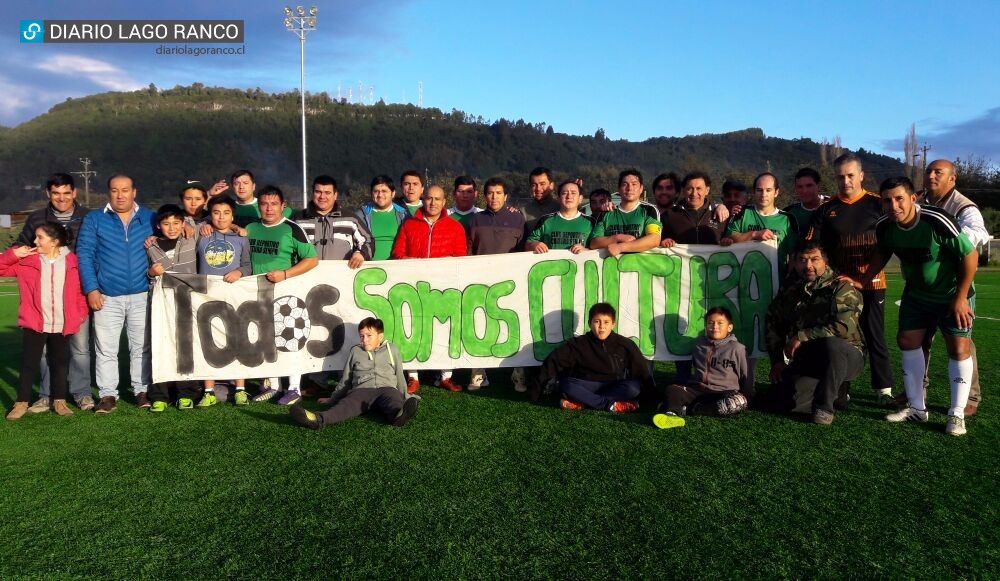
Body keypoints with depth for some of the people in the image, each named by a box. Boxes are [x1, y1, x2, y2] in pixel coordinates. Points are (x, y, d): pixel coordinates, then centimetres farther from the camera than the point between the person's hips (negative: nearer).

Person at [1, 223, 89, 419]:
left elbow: (79, 290, 5)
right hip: (34, 324, 0)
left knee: (60, 362, 11)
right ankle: (21, 403, 16)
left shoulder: (72, 261, 0)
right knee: (29, 364, 5)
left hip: (62, 325, 0)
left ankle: (59, 401, 23)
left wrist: (82, 313, -2)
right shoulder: (26, 260, 0)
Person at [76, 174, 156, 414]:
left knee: (142, 347, 6)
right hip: (107, 297, -1)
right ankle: (108, 394, 10)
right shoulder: (94, 219, 5)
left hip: (142, 296, 1)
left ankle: (142, 391, 16)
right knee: (106, 349, 2)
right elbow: (84, 255, 0)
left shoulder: (149, 218, 9)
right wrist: (91, 289, -8)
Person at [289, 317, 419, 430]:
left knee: (392, 395, -40)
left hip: (387, 388, -1)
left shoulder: (391, 349, 22)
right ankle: (319, 419, -65)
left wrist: (405, 397, 28)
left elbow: (399, 376, 27)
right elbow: (345, 379, 31)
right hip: (362, 390, 1)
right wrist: (333, 397, 32)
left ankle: (399, 415, -75)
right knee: (347, 404, -34)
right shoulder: (355, 351, 24)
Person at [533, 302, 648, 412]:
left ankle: (581, 403, -27)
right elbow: (554, 360, -9)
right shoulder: (579, 344, -8)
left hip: (614, 387, 1)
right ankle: (611, 404, -27)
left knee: (633, 387, -31)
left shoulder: (624, 344, -6)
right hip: (588, 386, 0)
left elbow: (641, 369, -1)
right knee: (566, 385, -30)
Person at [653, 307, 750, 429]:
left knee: (740, 402, -35)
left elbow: (745, 374, 4)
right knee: (672, 389, -21)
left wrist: (748, 395, 4)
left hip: (724, 393, -3)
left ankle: (687, 409, -34)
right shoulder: (699, 343, 12)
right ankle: (671, 414, -53)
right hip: (699, 390, 3)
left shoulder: (736, 348, 0)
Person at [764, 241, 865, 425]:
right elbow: (772, 323, 14)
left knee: (832, 345, -40)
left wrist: (802, 336, -20)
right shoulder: (789, 288, 8)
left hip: (846, 355, -4)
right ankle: (836, 393, 12)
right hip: (806, 360, 5)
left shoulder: (840, 287, -9)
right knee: (786, 400, -18)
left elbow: (843, 327, -23)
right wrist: (777, 360, 6)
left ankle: (825, 405, -20)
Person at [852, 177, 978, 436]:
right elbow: (881, 254, 7)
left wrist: (961, 297, -20)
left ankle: (957, 414, 4)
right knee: (908, 341, 4)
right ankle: (917, 407, 16)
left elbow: (970, 255, -22)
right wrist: (863, 281, 1)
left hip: (952, 295, -5)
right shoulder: (885, 227, -16)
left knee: (959, 348, -8)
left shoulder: (938, 222, -32)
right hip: (916, 293, 5)